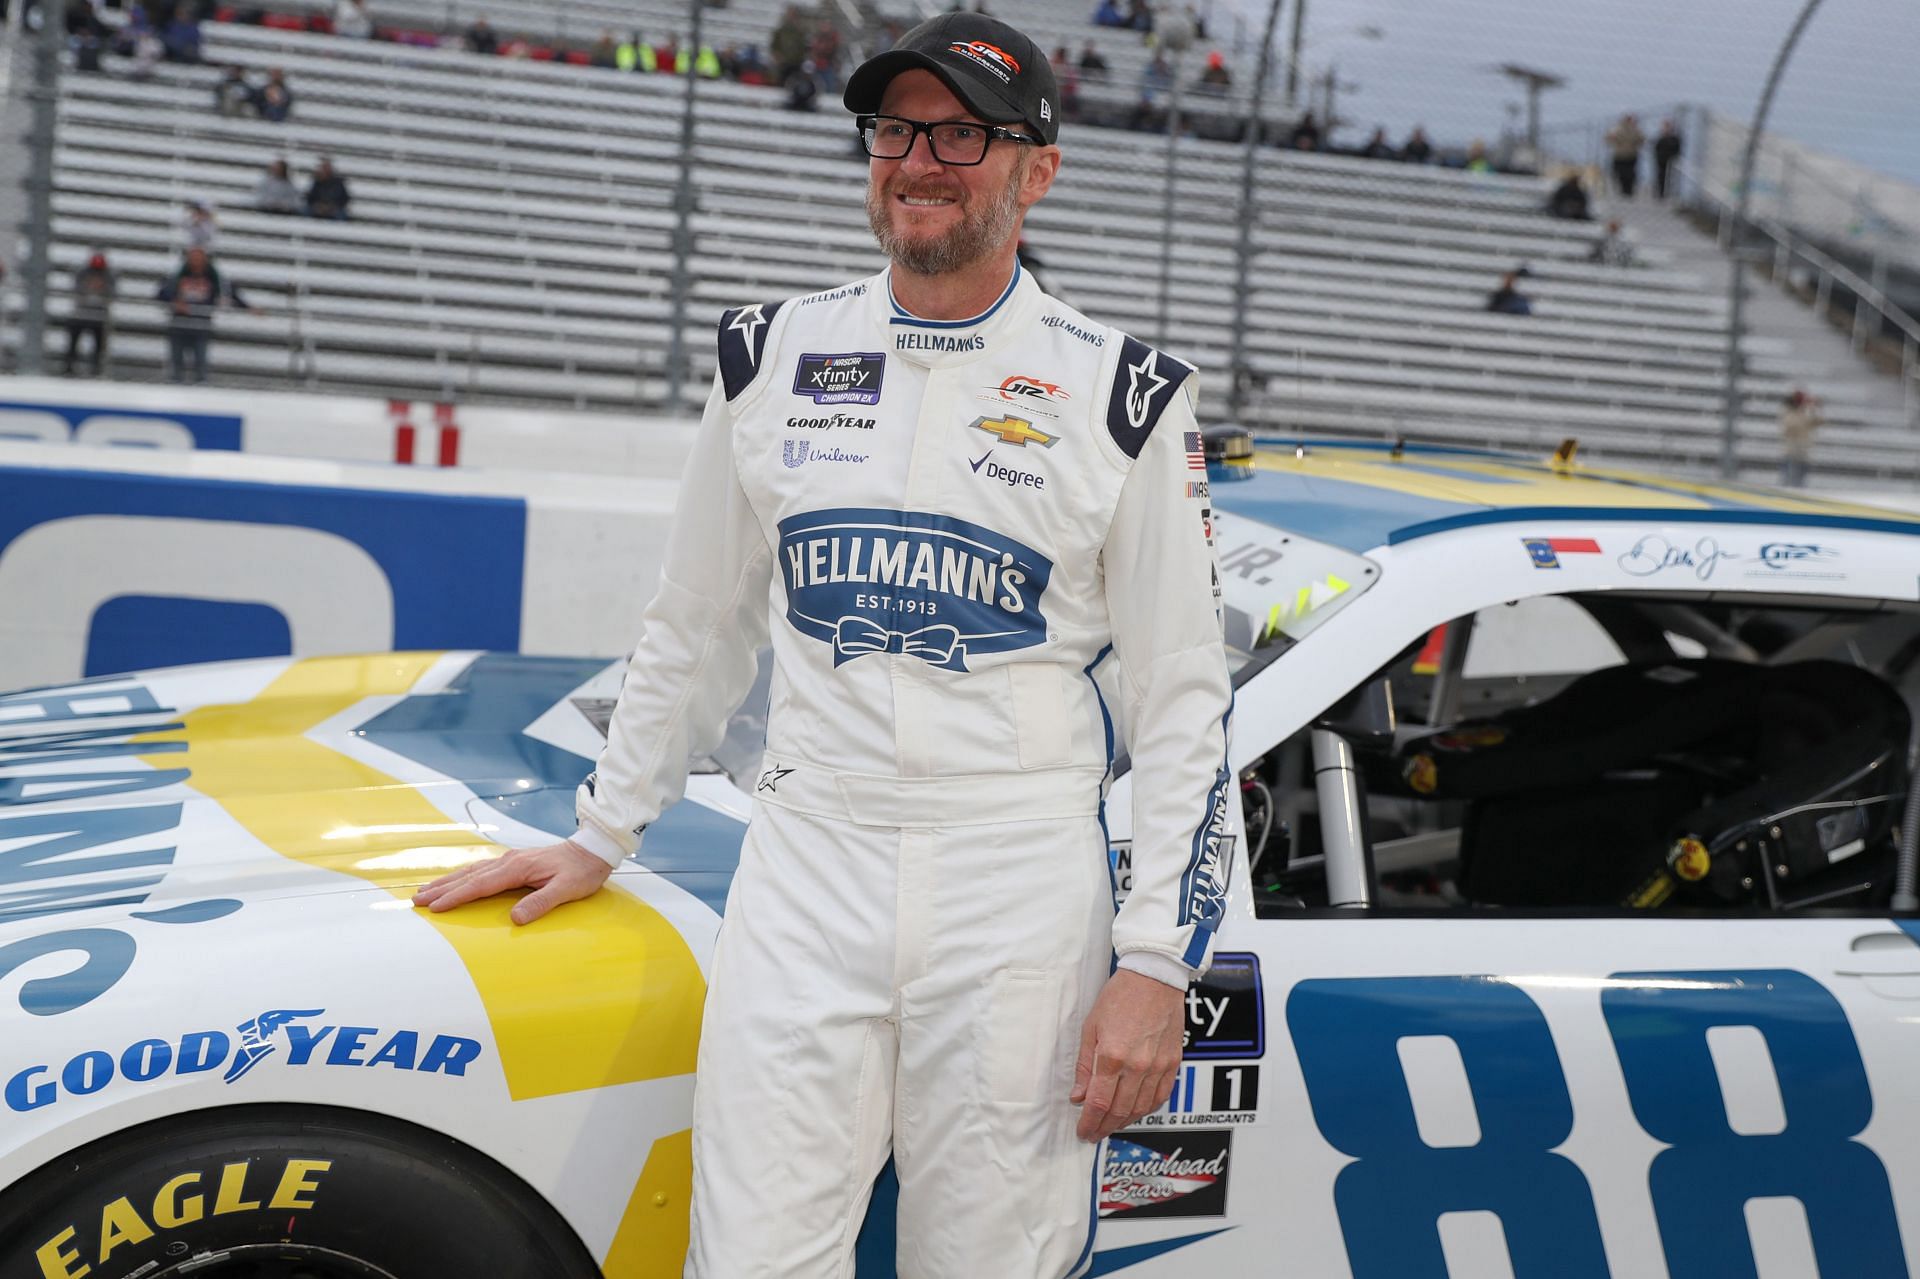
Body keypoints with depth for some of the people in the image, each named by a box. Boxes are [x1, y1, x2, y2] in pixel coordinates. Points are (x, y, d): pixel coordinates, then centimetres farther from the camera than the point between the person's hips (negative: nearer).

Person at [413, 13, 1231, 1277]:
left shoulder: (1123, 394, 0)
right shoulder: (774, 356, 9)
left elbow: (1184, 700, 0)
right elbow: (696, 630, 19)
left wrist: (1157, 964, -6)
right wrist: (601, 838, 19)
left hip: (1022, 893, -2)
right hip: (806, 868, 2)